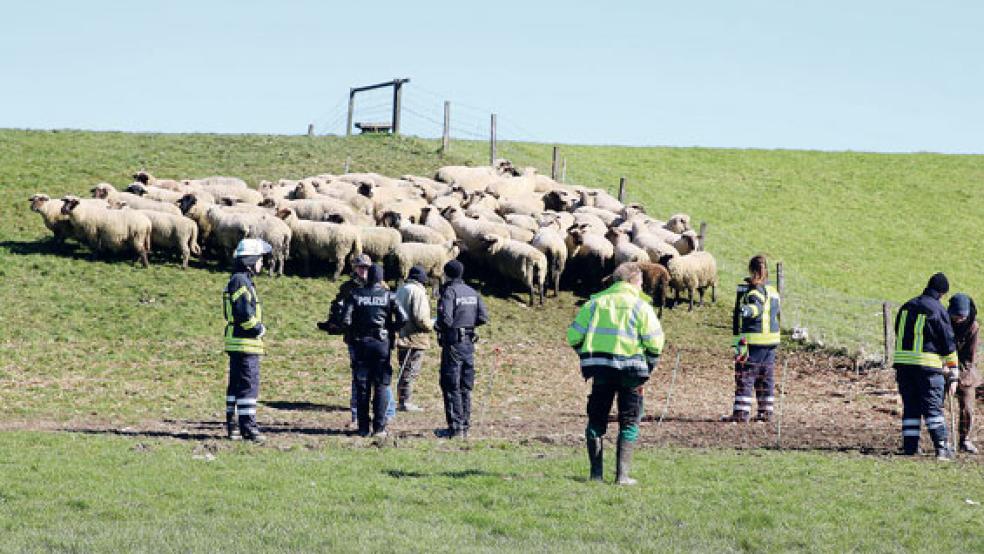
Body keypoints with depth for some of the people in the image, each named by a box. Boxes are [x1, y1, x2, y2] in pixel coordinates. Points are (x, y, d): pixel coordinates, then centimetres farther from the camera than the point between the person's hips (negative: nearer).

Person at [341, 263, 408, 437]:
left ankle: (363, 428, 5)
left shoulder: (356, 295, -1)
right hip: (382, 344, -1)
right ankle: (379, 428, -1)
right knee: (381, 387, 3)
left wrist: (354, 331, 10)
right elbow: (403, 319, -9)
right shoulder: (388, 296, -2)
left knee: (362, 387, 6)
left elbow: (346, 320, -9)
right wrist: (391, 330, 8)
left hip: (360, 344, 1)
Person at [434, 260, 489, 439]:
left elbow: (445, 319, -22)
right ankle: (465, 426, 16)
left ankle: (455, 428, -6)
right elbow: (483, 317, 7)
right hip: (469, 343, 7)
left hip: (453, 344, -7)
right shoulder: (472, 293, 9)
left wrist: (437, 325, -2)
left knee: (451, 387, -3)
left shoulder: (449, 292, -12)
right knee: (465, 388, 13)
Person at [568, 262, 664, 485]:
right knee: (629, 422, 6)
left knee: (596, 419, 13)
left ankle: (596, 472, 11)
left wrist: (586, 356, 19)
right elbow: (654, 341, -6)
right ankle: (622, 473, -1)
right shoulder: (640, 305, -1)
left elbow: (574, 335, 6)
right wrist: (650, 365, 9)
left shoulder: (595, 302, 9)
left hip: (599, 371, 3)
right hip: (629, 369, -3)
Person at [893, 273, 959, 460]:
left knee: (910, 407, 10)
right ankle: (941, 447, -8)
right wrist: (953, 367, 7)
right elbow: (948, 341, -2)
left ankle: (910, 446, 8)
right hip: (928, 364, -5)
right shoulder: (938, 310, -6)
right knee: (933, 407, -3)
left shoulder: (906, 307, 13)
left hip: (902, 361, 5)